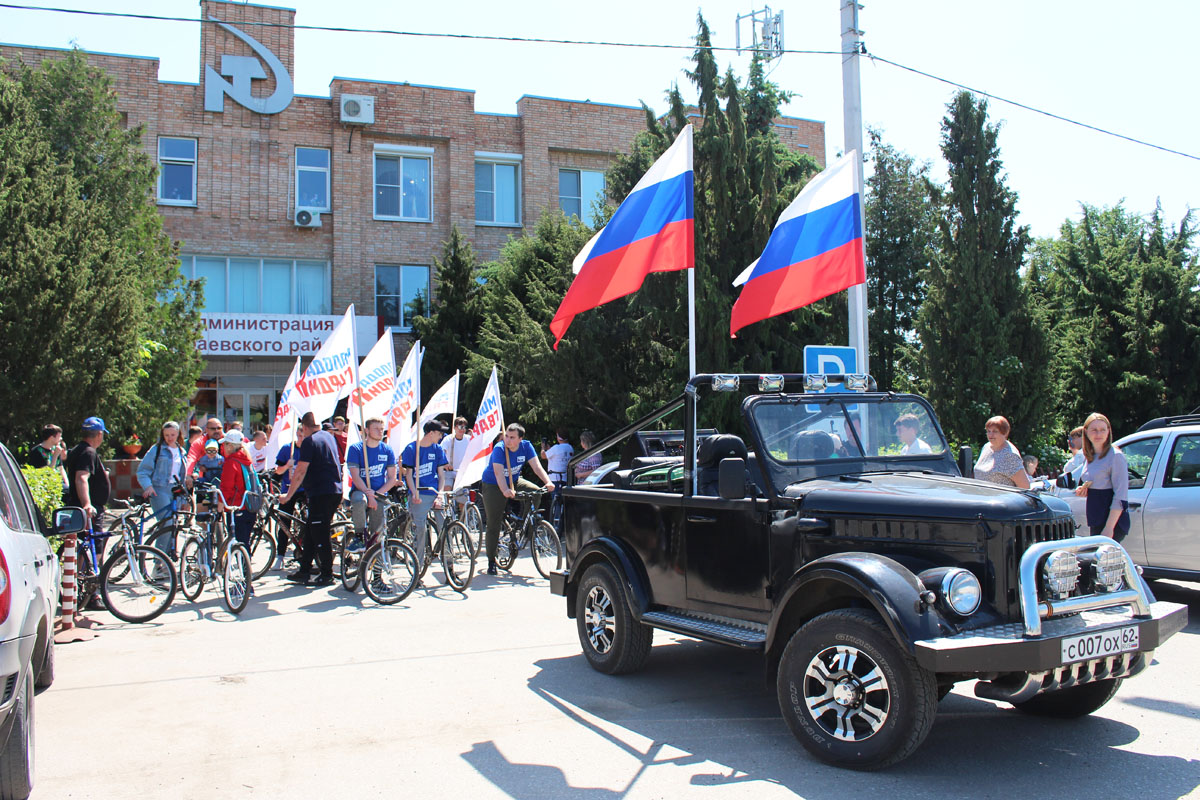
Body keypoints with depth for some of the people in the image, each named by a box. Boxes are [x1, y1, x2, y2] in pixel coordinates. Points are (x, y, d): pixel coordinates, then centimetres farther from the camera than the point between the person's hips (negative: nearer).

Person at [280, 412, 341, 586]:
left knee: (319, 535, -1)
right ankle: (304, 571, 20)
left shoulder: (310, 441, -12)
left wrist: (288, 496, -10)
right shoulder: (329, 436, 13)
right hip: (336, 491, 9)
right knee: (310, 531, 15)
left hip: (320, 493, -9)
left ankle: (327, 574, 5)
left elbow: (300, 472, -16)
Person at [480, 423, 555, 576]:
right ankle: (491, 561, 7)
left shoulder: (526, 446, -13)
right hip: (493, 485, -4)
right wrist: (505, 490, -55)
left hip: (514, 481, 4)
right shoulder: (499, 448, -25)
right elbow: (498, 473, -37)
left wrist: (548, 482, -38)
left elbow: (537, 466, -20)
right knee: (493, 524, -5)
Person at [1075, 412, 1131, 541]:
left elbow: (1121, 497, -15)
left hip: (1112, 522, -8)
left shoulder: (1115, 456, -11)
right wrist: (1082, 491, 4)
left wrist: (1109, 528, -20)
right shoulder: (1088, 457, 13)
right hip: (1096, 522, 8)